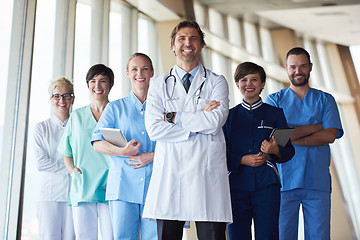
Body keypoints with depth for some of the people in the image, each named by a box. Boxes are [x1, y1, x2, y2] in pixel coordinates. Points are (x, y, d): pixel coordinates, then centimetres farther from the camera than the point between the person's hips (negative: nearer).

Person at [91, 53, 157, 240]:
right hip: (123, 184, 0)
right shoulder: (115, 108, 13)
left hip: (155, 185, 0)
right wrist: (122, 151, -14)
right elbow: (97, 143, 4)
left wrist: (152, 156, -8)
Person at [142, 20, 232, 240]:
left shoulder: (217, 82, 11)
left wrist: (174, 117, -3)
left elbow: (215, 121, -7)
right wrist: (199, 124, -7)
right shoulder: (159, 85, 12)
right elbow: (154, 128, -3)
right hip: (169, 173, 1)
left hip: (208, 173, -1)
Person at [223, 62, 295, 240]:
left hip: (266, 185, 0)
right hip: (237, 184, 1)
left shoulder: (275, 113, 9)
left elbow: (289, 150, 8)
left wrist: (276, 150, -14)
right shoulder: (230, 116, 10)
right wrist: (242, 159, -10)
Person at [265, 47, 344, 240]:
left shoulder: (325, 100, 13)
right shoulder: (274, 100, 10)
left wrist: (291, 138, -8)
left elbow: (330, 136, -2)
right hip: (285, 180, -1)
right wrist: (316, 126, -3)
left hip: (317, 181, 1)